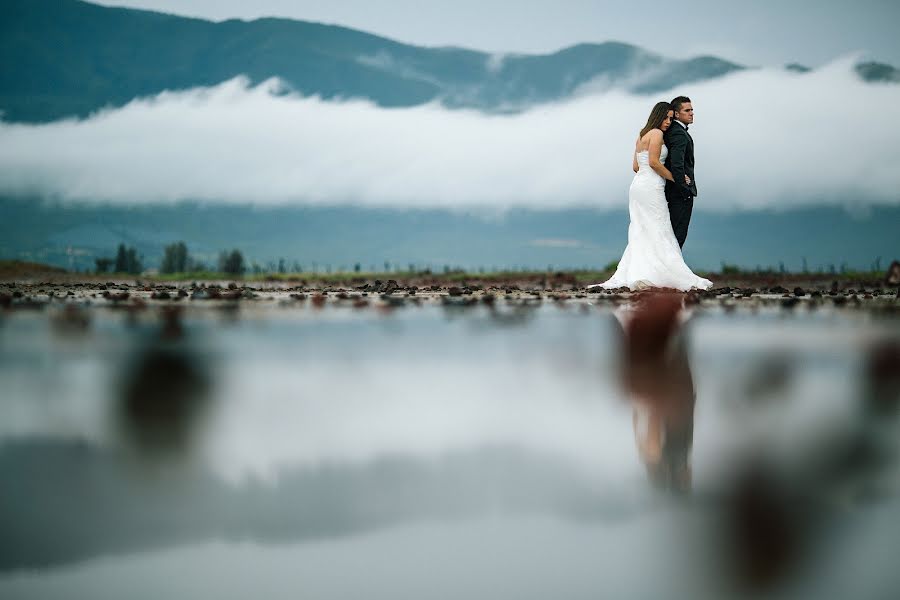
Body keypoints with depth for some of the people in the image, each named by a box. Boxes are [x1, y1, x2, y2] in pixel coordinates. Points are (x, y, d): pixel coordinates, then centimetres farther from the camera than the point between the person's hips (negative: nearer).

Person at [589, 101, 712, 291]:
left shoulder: (642, 135, 20)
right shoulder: (657, 133, -8)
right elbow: (653, 162, -17)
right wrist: (674, 177, -8)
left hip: (638, 184, 9)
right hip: (651, 188, -9)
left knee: (640, 235, 6)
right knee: (659, 233, -8)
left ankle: (632, 276, 0)